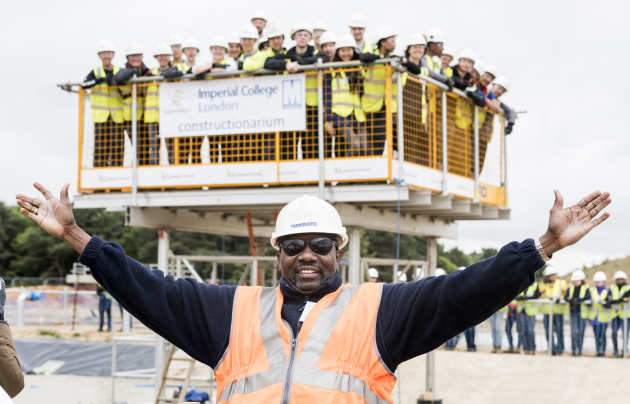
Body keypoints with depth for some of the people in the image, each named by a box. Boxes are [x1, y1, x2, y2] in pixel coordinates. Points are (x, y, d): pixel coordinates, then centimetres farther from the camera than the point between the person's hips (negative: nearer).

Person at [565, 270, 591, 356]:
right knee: (573, 331, -5)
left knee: (581, 331, 4)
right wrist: (571, 300, -23)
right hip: (573, 311, 1)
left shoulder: (585, 288, 0)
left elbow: (588, 298, -15)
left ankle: (579, 350, 14)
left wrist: (580, 300, -30)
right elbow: (566, 297, -1)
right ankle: (573, 350, -3)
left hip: (582, 312, -1)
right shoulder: (570, 288, 8)